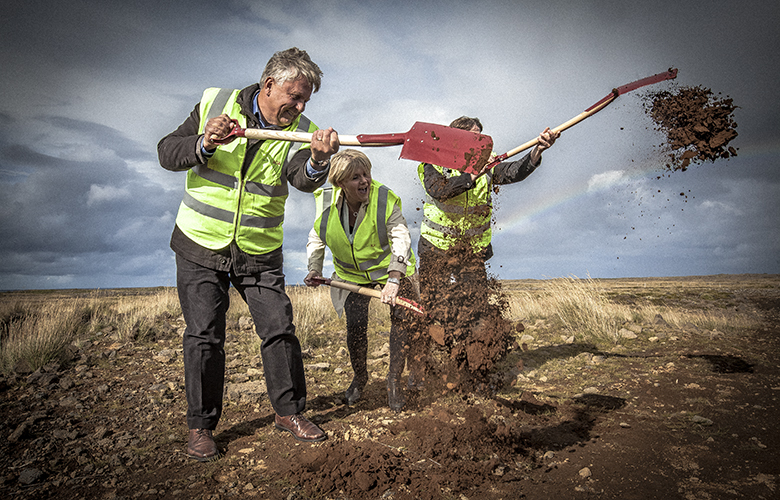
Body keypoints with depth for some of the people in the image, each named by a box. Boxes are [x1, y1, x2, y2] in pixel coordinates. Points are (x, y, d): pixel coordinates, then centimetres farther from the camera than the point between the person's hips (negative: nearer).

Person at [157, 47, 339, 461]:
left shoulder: (299, 130, -6)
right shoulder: (215, 103, -6)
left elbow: (304, 180, -27)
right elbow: (166, 152, -7)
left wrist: (317, 160, -50)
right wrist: (204, 145, -27)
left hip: (259, 253, 2)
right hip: (200, 245, -1)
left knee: (279, 328, -1)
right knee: (204, 336, 0)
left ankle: (289, 411, 17)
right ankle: (200, 426, 16)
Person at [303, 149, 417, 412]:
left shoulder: (384, 199, -23)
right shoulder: (327, 203, -13)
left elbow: (401, 238, -29)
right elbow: (316, 237, 4)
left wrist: (394, 279, -41)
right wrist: (314, 267, -9)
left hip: (390, 269, -1)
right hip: (352, 274, 2)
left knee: (401, 318, -12)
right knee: (355, 327, -7)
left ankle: (394, 380, 8)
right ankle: (359, 377, 23)